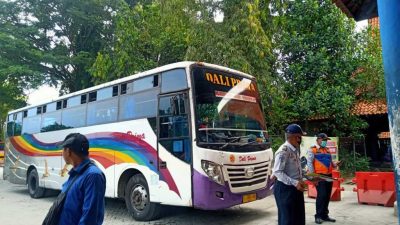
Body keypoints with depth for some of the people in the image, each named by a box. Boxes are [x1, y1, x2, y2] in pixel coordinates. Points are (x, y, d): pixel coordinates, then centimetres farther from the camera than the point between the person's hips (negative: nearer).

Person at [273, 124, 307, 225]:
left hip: (296, 188, 9)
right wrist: (294, 183, -26)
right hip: (285, 188, -9)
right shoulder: (283, 151, -19)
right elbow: (277, 172, -23)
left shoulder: (296, 149, 8)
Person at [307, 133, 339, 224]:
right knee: (321, 195, -10)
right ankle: (318, 216, 1)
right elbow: (309, 163, -9)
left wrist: (335, 164, 0)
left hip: (329, 175, 7)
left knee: (327, 196, 11)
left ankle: (325, 215, 22)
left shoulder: (327, 150, 19)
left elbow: (330, 162, 24)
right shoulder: (312, 150, -3)